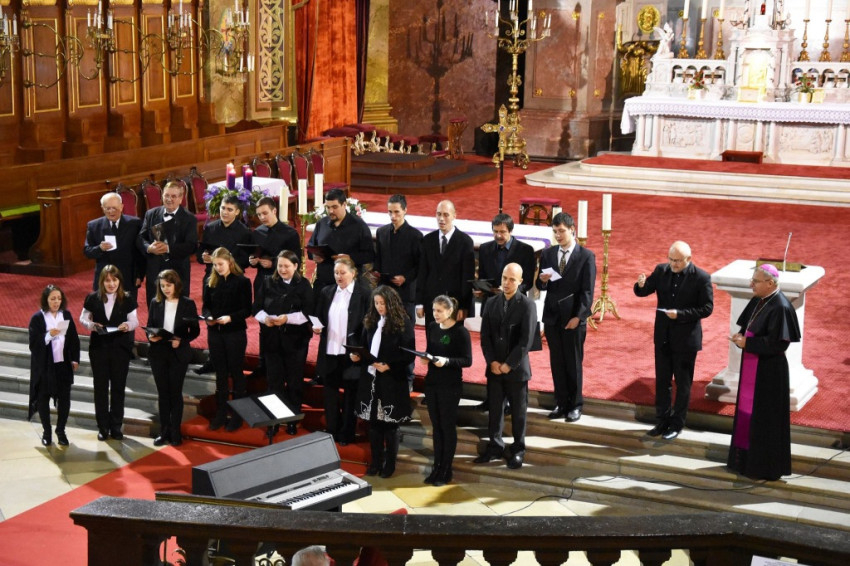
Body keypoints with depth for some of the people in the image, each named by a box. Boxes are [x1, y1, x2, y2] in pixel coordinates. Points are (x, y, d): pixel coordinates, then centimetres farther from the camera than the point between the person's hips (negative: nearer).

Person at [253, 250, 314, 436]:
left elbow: (308, 313, -10)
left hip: (296, 340, -2)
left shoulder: (303, 285, -2)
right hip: (272, 339, 2)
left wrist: (287, 318, -22)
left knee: (294, 381, 5)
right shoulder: (268, 283, 6)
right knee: (274, 380, 6)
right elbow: (257, 308, 5)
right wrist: (265, 318, -16)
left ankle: (293, 421, 15)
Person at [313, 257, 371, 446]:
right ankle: (332, 431, 26)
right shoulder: (326, 293, 7)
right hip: (329, 352, 4)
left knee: (350, 395, 8)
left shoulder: (364, 294, -7)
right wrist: (316, 327, -10)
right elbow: (319, 318, 12)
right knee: (330, 394, 12)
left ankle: (346, 434, 20)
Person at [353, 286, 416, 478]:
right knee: (373, 422, 10)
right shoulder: (371, 321, 7)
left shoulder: (403, 323, -10)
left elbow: (409, 354, -11)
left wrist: (388, 366, -20)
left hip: (392, 381, -5)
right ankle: (375, 461, 21)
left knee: (390, 424, 6)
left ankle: (390, 464, 18)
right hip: (370, 378, 5)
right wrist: (358, 356, -5)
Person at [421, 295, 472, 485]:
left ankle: (446, 470, 12)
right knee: (436, 426, 11)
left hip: (451, 386, -5)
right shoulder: (431, 328, 5)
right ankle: (436, 467, 18)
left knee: (448, 426, 4)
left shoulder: (460, 332, -12)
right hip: (431, 383, 5)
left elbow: (467, 361, -13)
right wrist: (425, 358, -5)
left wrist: (446, 361, -27)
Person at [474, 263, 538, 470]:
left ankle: (518, 450, 18)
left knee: (518, 411, 6)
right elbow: (485, 336, 5)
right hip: (494, 367, 4)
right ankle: (495, 446, 21)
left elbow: (526, 341, -13)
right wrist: (492, 362, -8)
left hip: (516, 368, -3)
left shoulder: (527, 305, -8)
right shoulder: (491, 303, 6)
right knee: (494, 409, 9)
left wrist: (508, 365, -14)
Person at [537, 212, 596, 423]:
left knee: (573, 363, 3)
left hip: (573, 318, -4)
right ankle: (561, 403, 17)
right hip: (552, 316, 4)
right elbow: (540, 286, 10)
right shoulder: (547, 254, 8)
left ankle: (575, 405, 13)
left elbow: (587, 291, -8)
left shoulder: (586, 256, -5)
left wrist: (578, 316, -14)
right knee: (556, 362, 8)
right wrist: (543, 280, -13)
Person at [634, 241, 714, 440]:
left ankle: (677, 424, 20)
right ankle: (662, 421, 25)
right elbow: (643, 292, 1)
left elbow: (707, 308, -13)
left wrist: (680, 314, -23)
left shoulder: (701, 278, -14)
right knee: (662, 381, 12)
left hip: (686, 339, -4)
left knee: (683, 384, 9)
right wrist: (641, 285, -23)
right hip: (663, 337, 4)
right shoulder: (661, 270, -2)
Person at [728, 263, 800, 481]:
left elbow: (777, 343, -23)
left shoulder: (780, 307, -20)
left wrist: (747, 343, -19)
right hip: (752, 366, 9)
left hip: (769, 371, -9)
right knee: (746, 411, 16)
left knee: (765, 418, 1)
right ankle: (747, 457, 29)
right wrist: (741, 336, -4)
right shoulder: (758, 301, 7)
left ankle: (766, 466, 12)